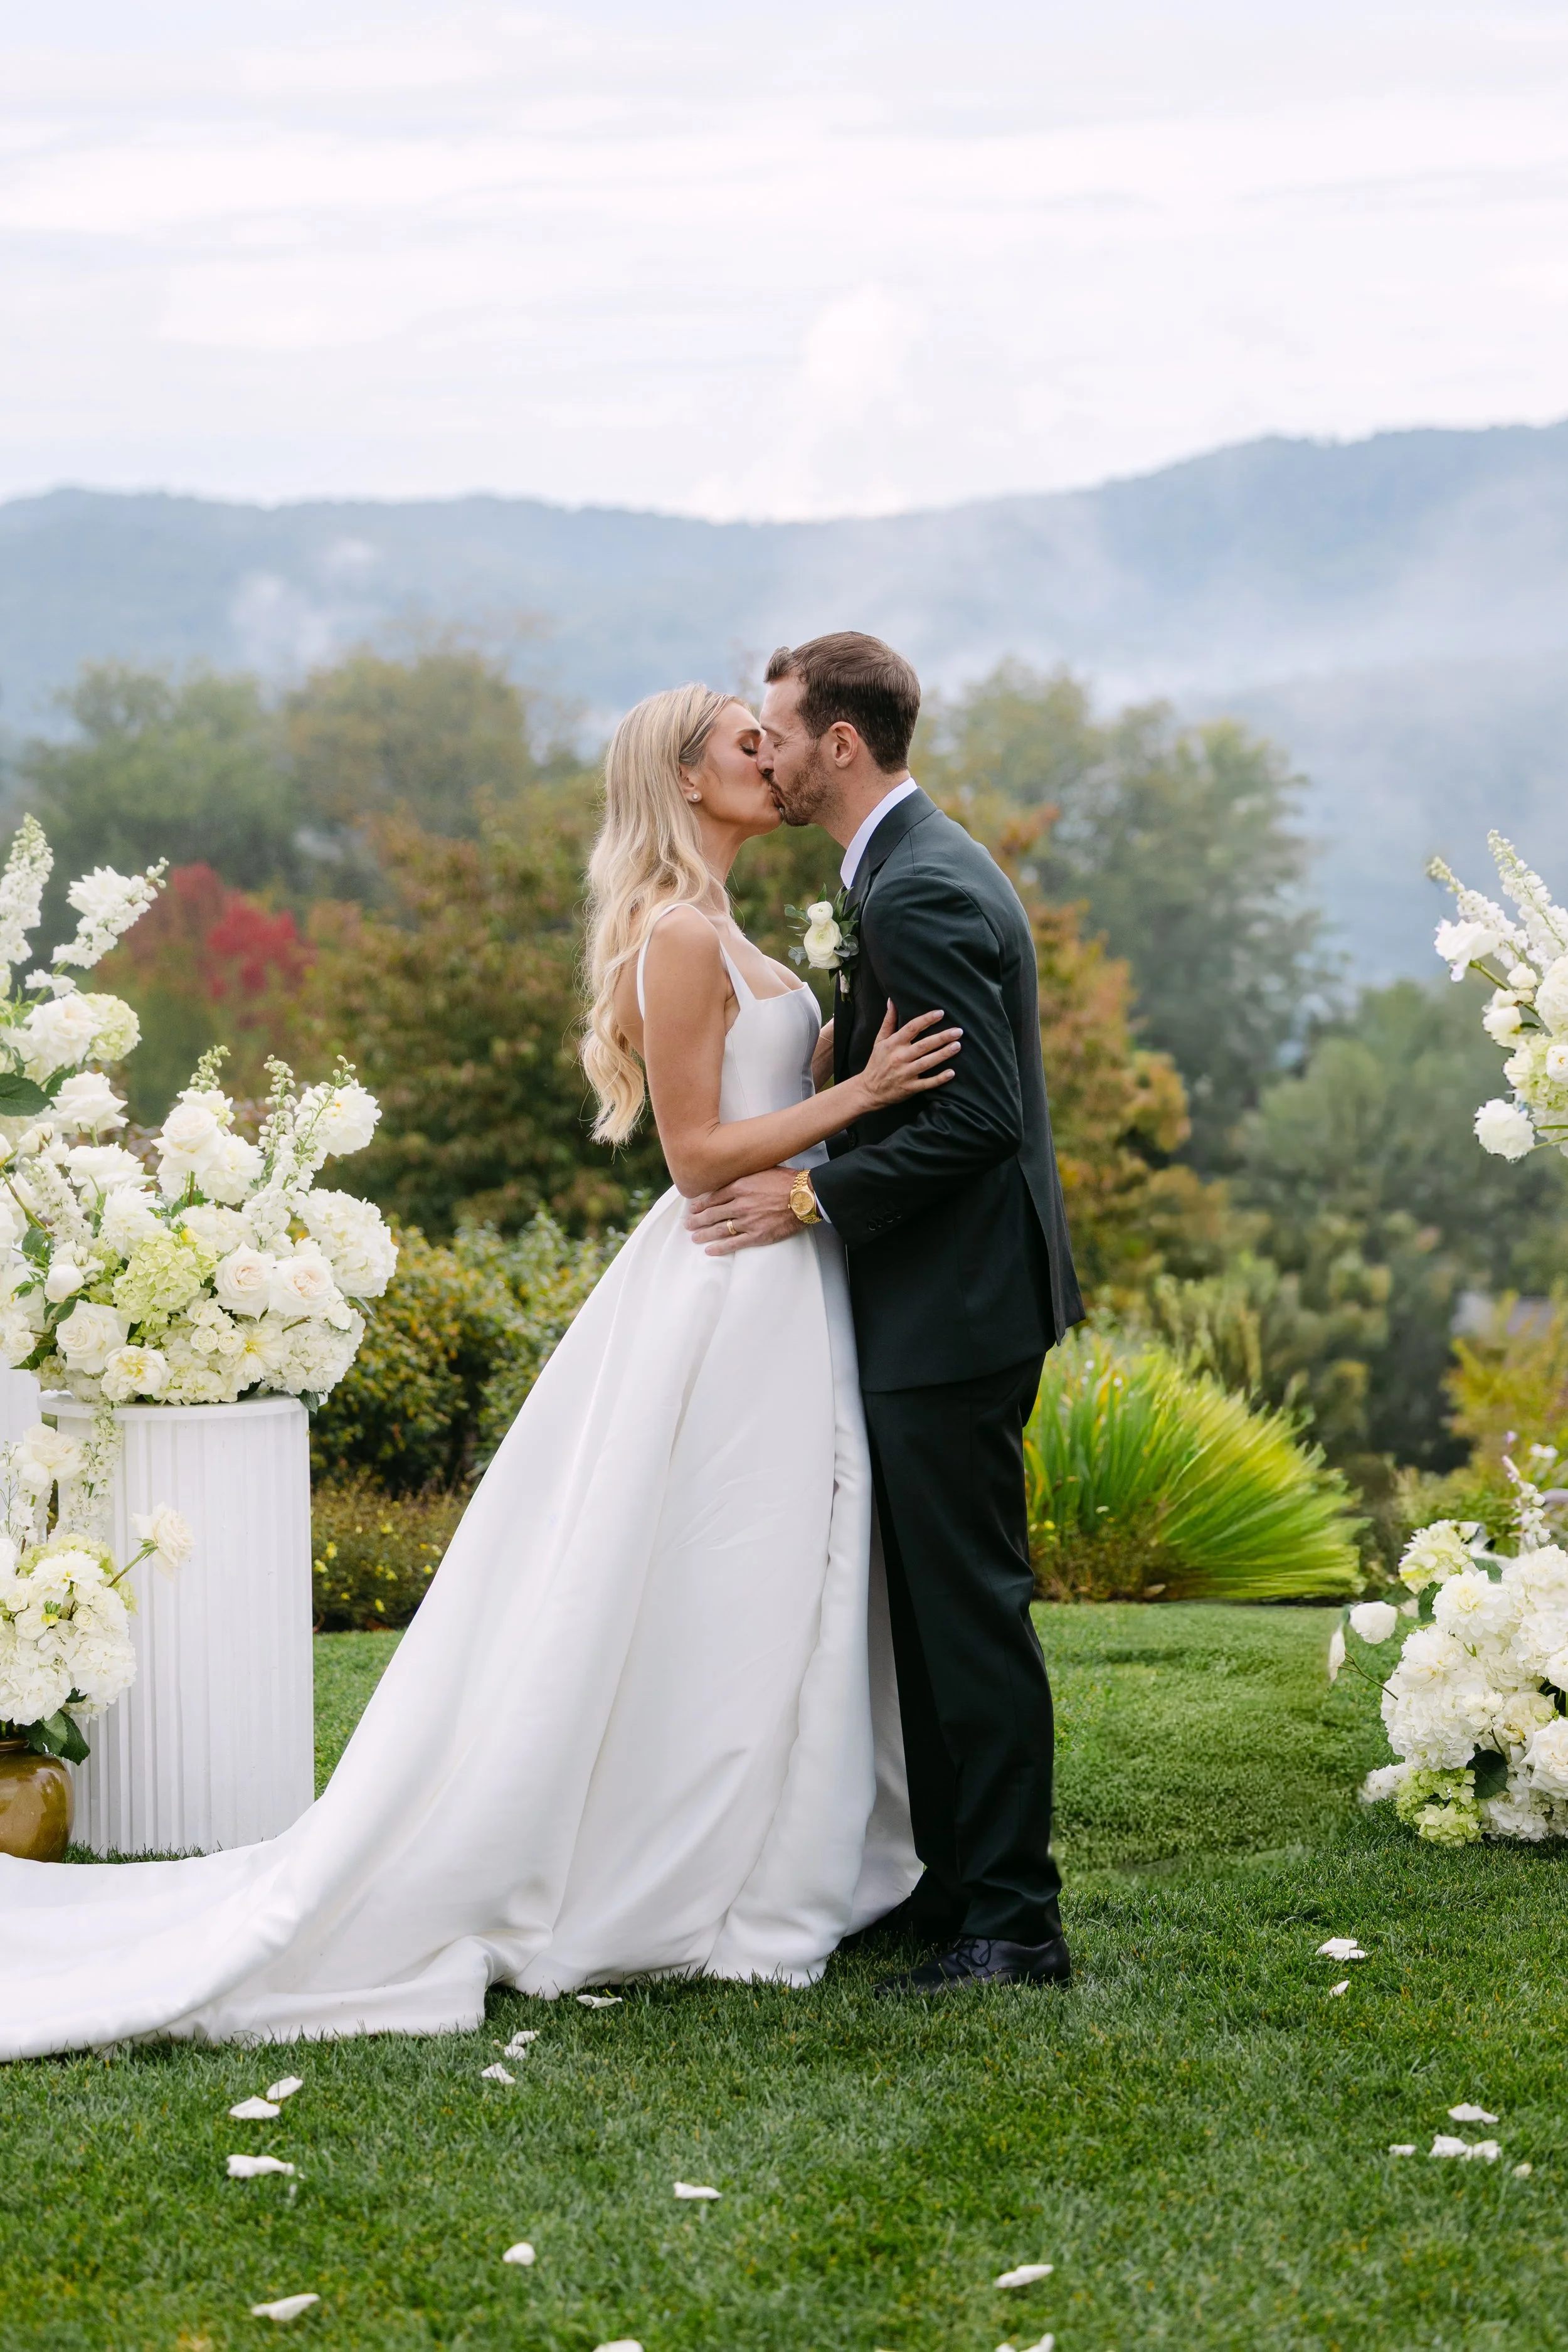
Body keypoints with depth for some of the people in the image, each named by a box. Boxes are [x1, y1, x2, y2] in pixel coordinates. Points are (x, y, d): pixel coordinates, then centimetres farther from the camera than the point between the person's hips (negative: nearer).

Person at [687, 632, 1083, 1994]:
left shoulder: (919, 893, -18)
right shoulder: (924, 867, 15)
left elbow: (977, 1115, -23)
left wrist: (812, 1196, -17)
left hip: (955, 1310, -11)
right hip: (945, 1298, 11)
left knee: (970, 1611, -5)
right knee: (934, 1608, 16)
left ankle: (1013, 1922, 0)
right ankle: (955, 1883, 24)